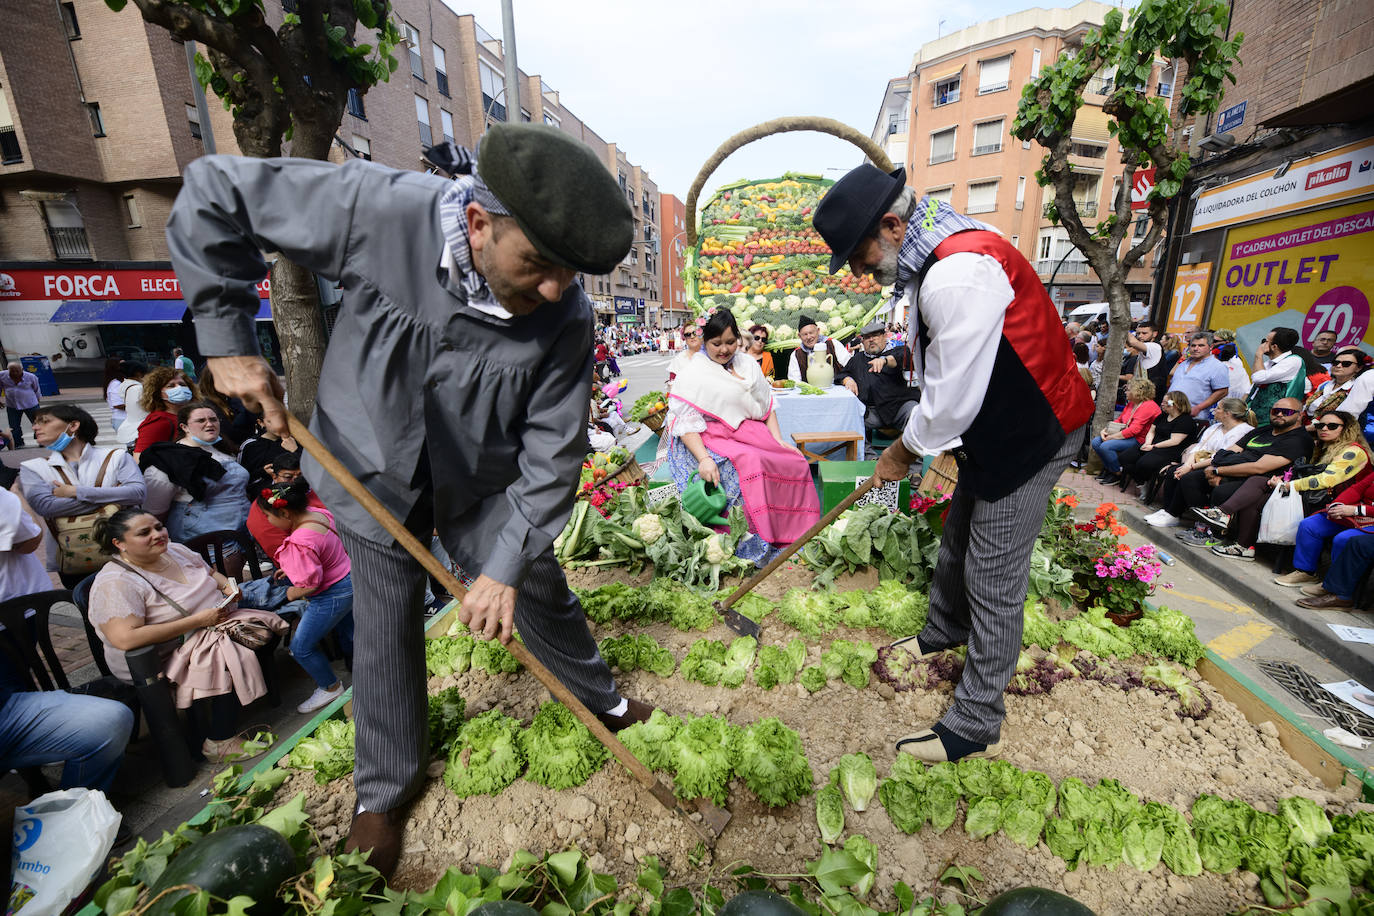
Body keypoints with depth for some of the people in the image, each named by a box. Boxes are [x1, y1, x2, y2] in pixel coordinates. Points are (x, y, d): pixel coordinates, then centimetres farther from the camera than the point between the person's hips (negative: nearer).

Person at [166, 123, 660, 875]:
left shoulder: (565, 316, -25)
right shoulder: (377, 208, -26)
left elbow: (552, 453, -19)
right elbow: (212, 193, -10)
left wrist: (508, 563, -22)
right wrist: (227, 340, -15)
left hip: (483, 485, 0)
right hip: (373, 474, 0)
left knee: (543, 595, 10)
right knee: (384, 634, 10)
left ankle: (603, 701, 40)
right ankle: (384, 790, 36)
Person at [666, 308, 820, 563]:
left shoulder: (748, 364, 15)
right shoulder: (694, 374, -3)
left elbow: (767, 405, 17)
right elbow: (685, 422, -12)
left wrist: (779, 441, 5)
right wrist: (704, 459, -24)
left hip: (752, 433, 6)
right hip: (713, 439, -6)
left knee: (797, 463, -15)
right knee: (749, 464, -34)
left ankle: (793, 535, -4)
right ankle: (754, 544, -25)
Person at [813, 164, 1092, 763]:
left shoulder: (957, 275, -29)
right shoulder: (937, 261, 5)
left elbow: (952, 401, -27)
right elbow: (943, 375, 11)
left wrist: (903, 453, -11)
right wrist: (917, 442, 8)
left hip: (1031, 437, -10)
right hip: (995, 432, 10)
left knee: (993, 579, -1)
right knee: (957, 544, 23)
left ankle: (976, 725, 16)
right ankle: (943, 633, 49)